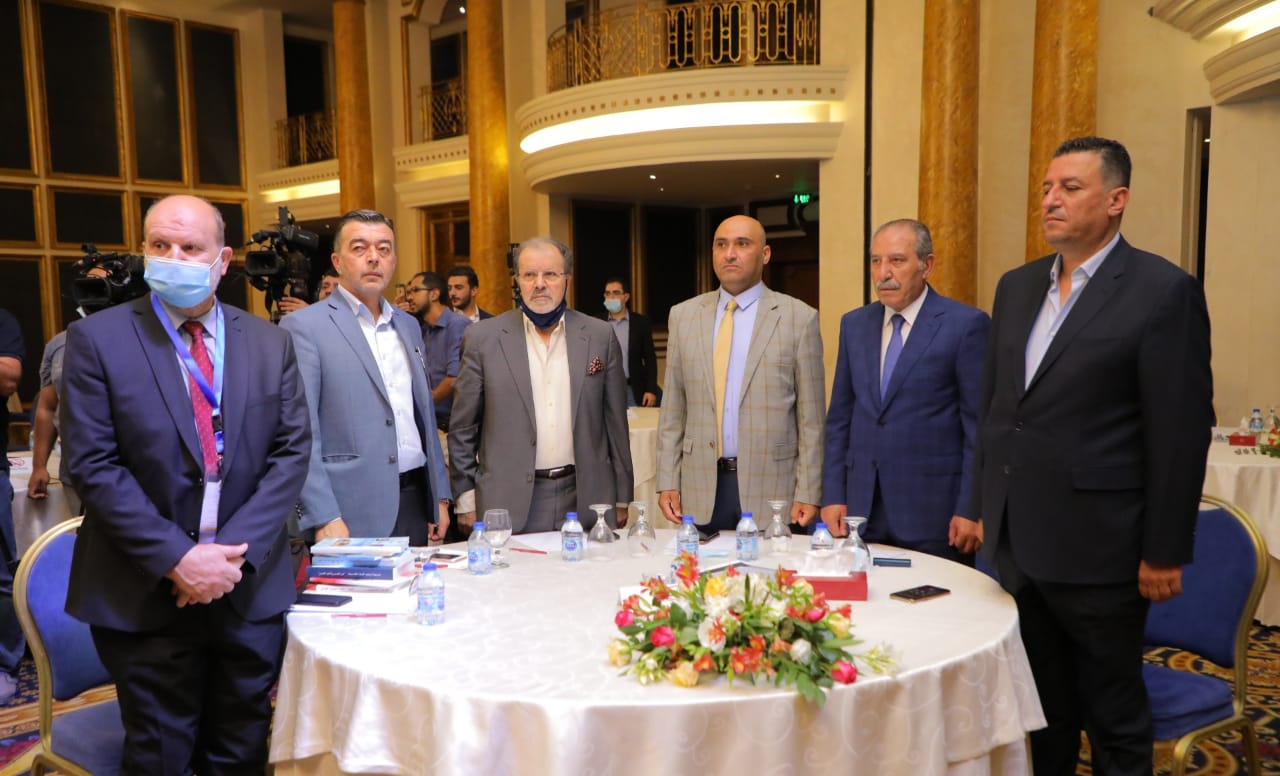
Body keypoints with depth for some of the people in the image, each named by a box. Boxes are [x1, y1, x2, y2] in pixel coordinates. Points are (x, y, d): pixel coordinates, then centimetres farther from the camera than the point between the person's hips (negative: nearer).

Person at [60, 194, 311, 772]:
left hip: (252, 589, 2)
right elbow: (93, 465, -9)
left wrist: (238, 551, -12)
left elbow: (291, 451, 0)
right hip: (146, 595, -2)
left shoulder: (269, 343, 3)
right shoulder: (97, 339, -4)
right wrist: (176, 559, -16)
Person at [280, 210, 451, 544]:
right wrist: (324, 518, -17)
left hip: (414, 502, 6)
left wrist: (440, 495, 14)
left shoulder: (408, 326, 14)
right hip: (351, 514, -5)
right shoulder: (304, 326, -5)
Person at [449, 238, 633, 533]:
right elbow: (463, 428, 3)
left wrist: (621, 500, 8)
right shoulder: (483, 338, -1)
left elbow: (615, 423, 7)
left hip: (585, 497, 2)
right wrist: (466, 499, 1)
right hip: (509, 504, -1)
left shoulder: (600, 337, 4)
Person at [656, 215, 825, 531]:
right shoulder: (683, 315, 7)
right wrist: (667, 482, 3)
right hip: (701, 489, 2)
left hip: (771, 486, -2)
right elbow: (673, 410, 8)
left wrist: (808, 494, -5)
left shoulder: (799, 318, -2)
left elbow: (811, 418, -2)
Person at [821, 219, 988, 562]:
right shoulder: (854, 324, 9)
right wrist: (832, 495, 6)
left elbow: (980, 424, -7)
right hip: (863, 508, 4)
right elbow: (840, 417, 11)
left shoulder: (967, 324, -6)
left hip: (933, 512, -4)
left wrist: (972, 510, -10)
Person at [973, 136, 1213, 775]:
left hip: (1095, 547, -6)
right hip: (1015, 540, 6)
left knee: (1113, 716, 12)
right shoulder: (1016, 286, 9)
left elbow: (1182, 430, -11)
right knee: (1040, 707, 20)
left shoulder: (1163, 291, -10)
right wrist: (983, 504, 13)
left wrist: (1166, 553, -11)